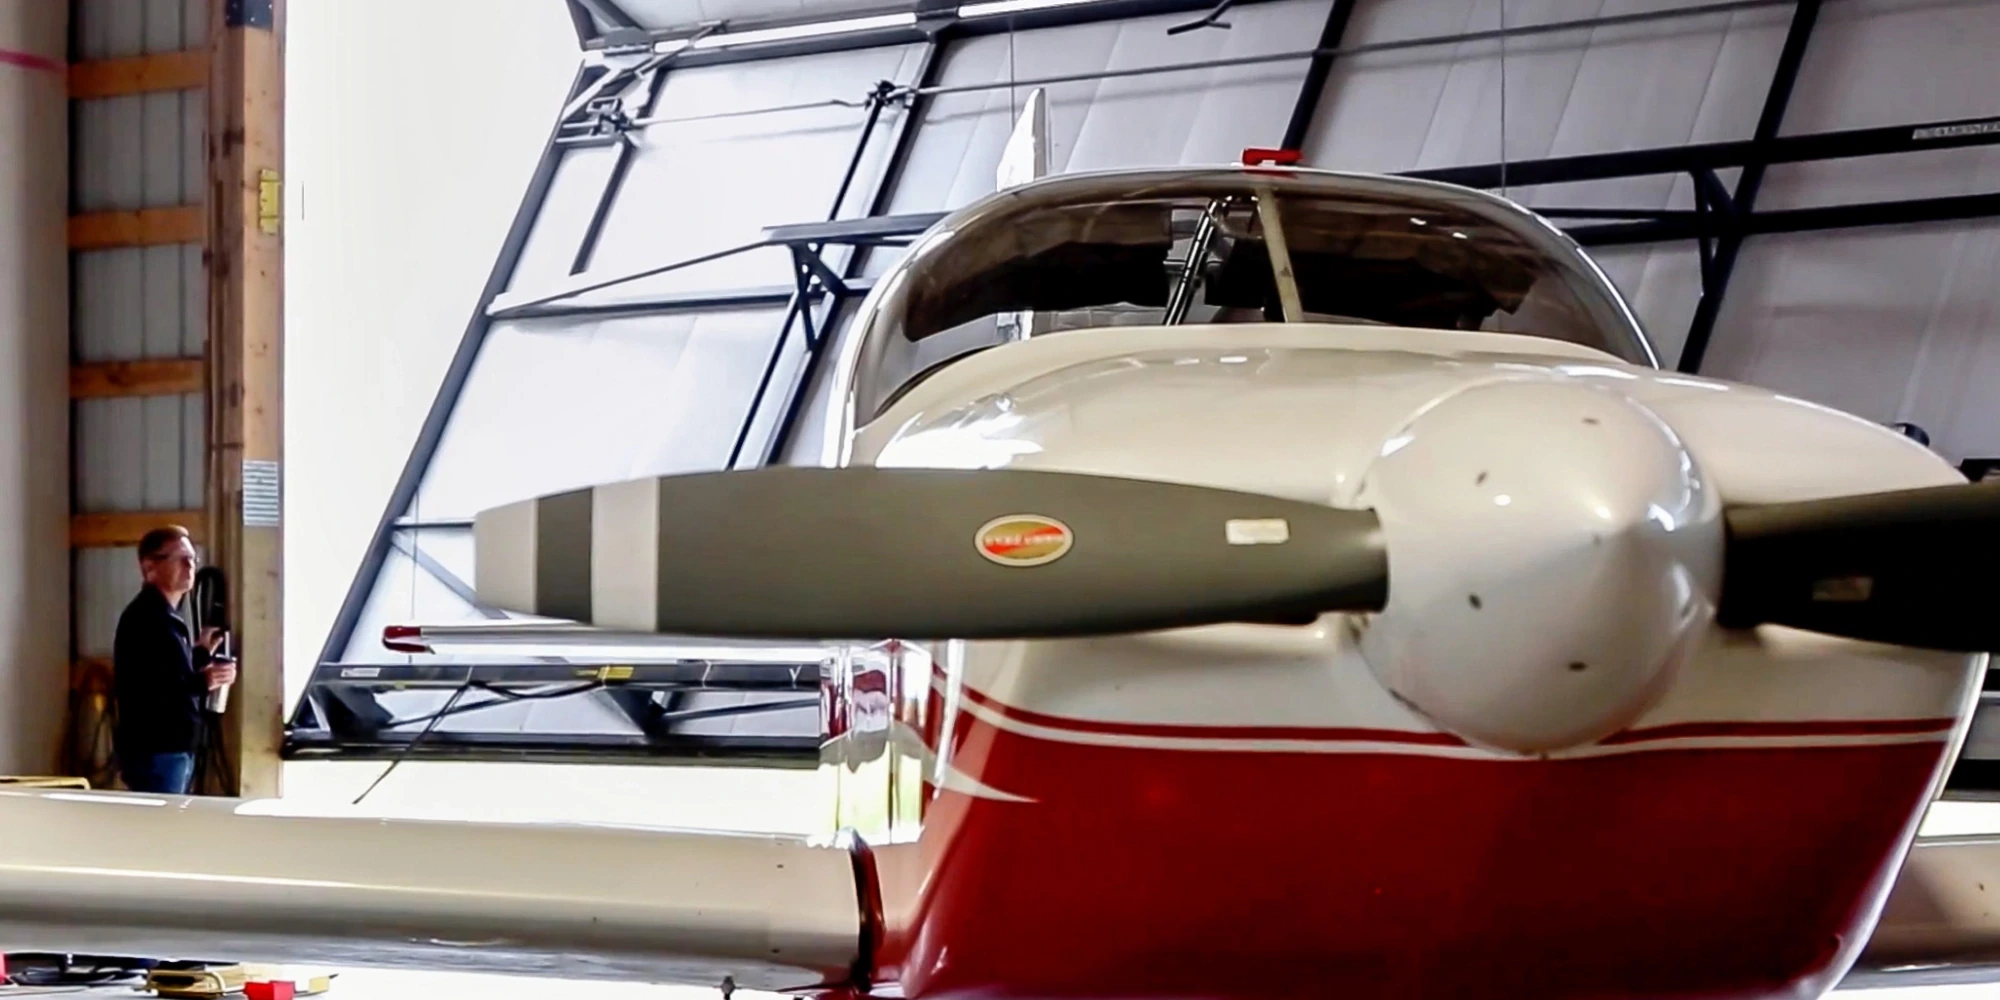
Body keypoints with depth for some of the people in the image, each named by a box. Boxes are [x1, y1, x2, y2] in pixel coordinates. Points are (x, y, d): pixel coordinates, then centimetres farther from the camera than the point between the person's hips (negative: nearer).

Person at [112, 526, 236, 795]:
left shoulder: (166, 616, 18)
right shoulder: (144, 618, -14)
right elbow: (142, 689, -26)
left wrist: (200, 654, 17)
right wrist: (201, 682, -30)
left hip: (176, 749, 11)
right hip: (154, 753, -11)